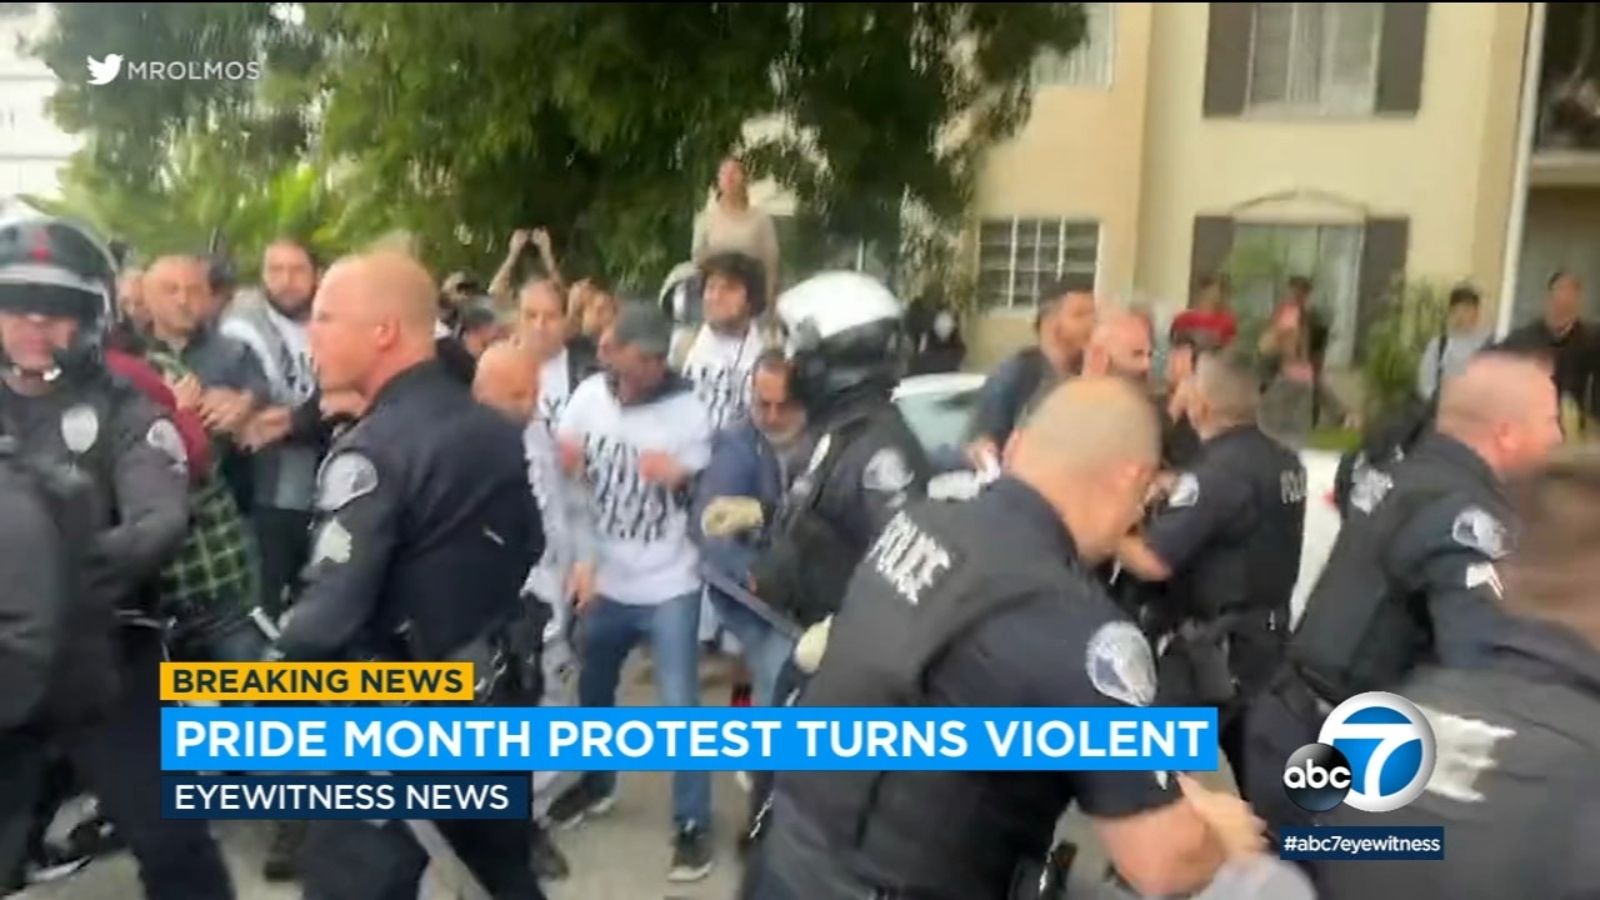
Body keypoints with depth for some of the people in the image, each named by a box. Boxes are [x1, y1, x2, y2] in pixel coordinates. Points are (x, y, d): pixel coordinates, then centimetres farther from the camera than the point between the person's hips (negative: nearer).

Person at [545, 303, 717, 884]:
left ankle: (692, 823, 15)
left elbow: (703, 498, -5)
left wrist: (682, 480, -25)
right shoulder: (589, 396, -6)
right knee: (592, 691, 20)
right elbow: (564, 479, 5)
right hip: (605, 581, 4)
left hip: (669, 586, -3)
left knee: (679, 707, -2)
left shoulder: (688, 410, -13)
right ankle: (597, 782, 44)